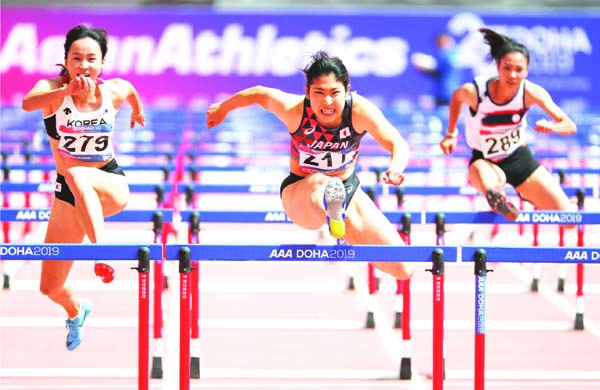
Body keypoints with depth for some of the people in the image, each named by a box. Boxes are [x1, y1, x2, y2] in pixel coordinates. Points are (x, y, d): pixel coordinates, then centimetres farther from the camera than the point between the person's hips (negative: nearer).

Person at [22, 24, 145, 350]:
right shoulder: (52, 89, -16)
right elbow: (29, 103, -42)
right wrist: (68, 90, -59)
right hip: (68, 194, 1)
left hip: (111, 185, -1)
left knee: (77, 176, -39)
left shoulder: (115, 91, -8)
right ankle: (76, 311, 45)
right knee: (50, 288, 8)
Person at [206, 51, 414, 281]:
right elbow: (258, 94, -4)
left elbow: (399, 145, -29)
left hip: (348, 190, 3)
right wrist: (222, 109, 14)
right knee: (319, 182, -44)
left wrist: (396, 168, -53)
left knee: (403, 270, -4)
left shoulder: (361, 111, -24)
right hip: (300, 192, -3)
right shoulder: (293, 109, -24)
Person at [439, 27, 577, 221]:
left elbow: (570, 126, -19)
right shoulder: (474, 91, -23)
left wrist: (552, 127, -41)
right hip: (485, 161, -4)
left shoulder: (531, 92, -20)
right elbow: (456, 97, 3)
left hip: (519, 157, 4)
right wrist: (451, 134, 6)